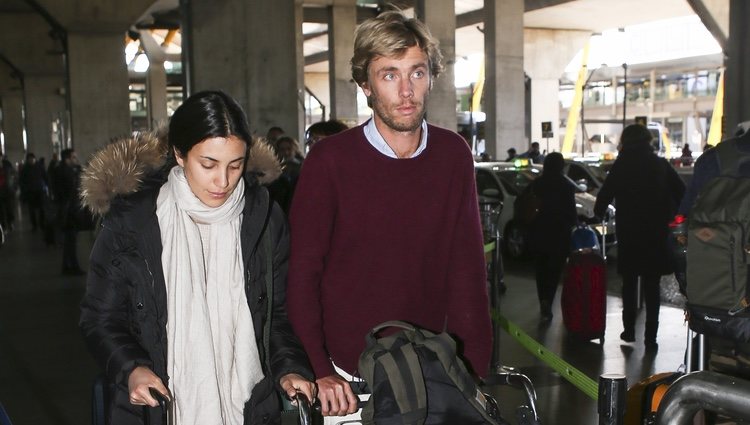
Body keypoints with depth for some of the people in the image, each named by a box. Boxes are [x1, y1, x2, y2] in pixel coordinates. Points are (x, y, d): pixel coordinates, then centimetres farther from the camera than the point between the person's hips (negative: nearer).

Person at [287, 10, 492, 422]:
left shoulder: (453, 155, -3)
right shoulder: (330, 159, -11)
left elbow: (467, 268, -1)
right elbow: (303, 271, -9)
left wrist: (474, 370, -5)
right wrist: (319, 371, -16)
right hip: (345, 378, -2)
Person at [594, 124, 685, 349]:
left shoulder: (621, 166, -4)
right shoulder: (661, 165, 1)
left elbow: (604, 196, -3)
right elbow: (681, 194, 3)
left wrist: (598, 213, 14)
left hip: (629, 233, -1)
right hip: (656, 235, 1)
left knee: (629, 282, 14)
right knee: (652, 287, 5)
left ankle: (629, 329, 16)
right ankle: (650, 336, 3)